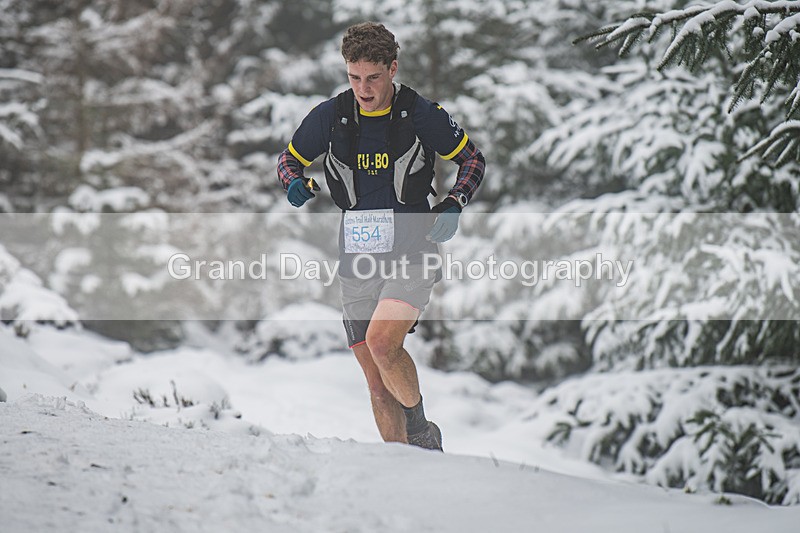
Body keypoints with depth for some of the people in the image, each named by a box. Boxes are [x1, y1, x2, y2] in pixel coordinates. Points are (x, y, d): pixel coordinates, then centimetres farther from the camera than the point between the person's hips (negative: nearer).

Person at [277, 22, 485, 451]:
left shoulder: (422, 115, -6)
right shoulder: (330, 116, 0)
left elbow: (472, 159, 7)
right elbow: (289, 160, 15)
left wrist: (453, 205, -10)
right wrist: (297, 184, -8)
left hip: (412, 253, -4)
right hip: (357, 261, 4)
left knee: (381, 342, -27)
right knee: (377, 384, 6)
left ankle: (420, 426, -3)